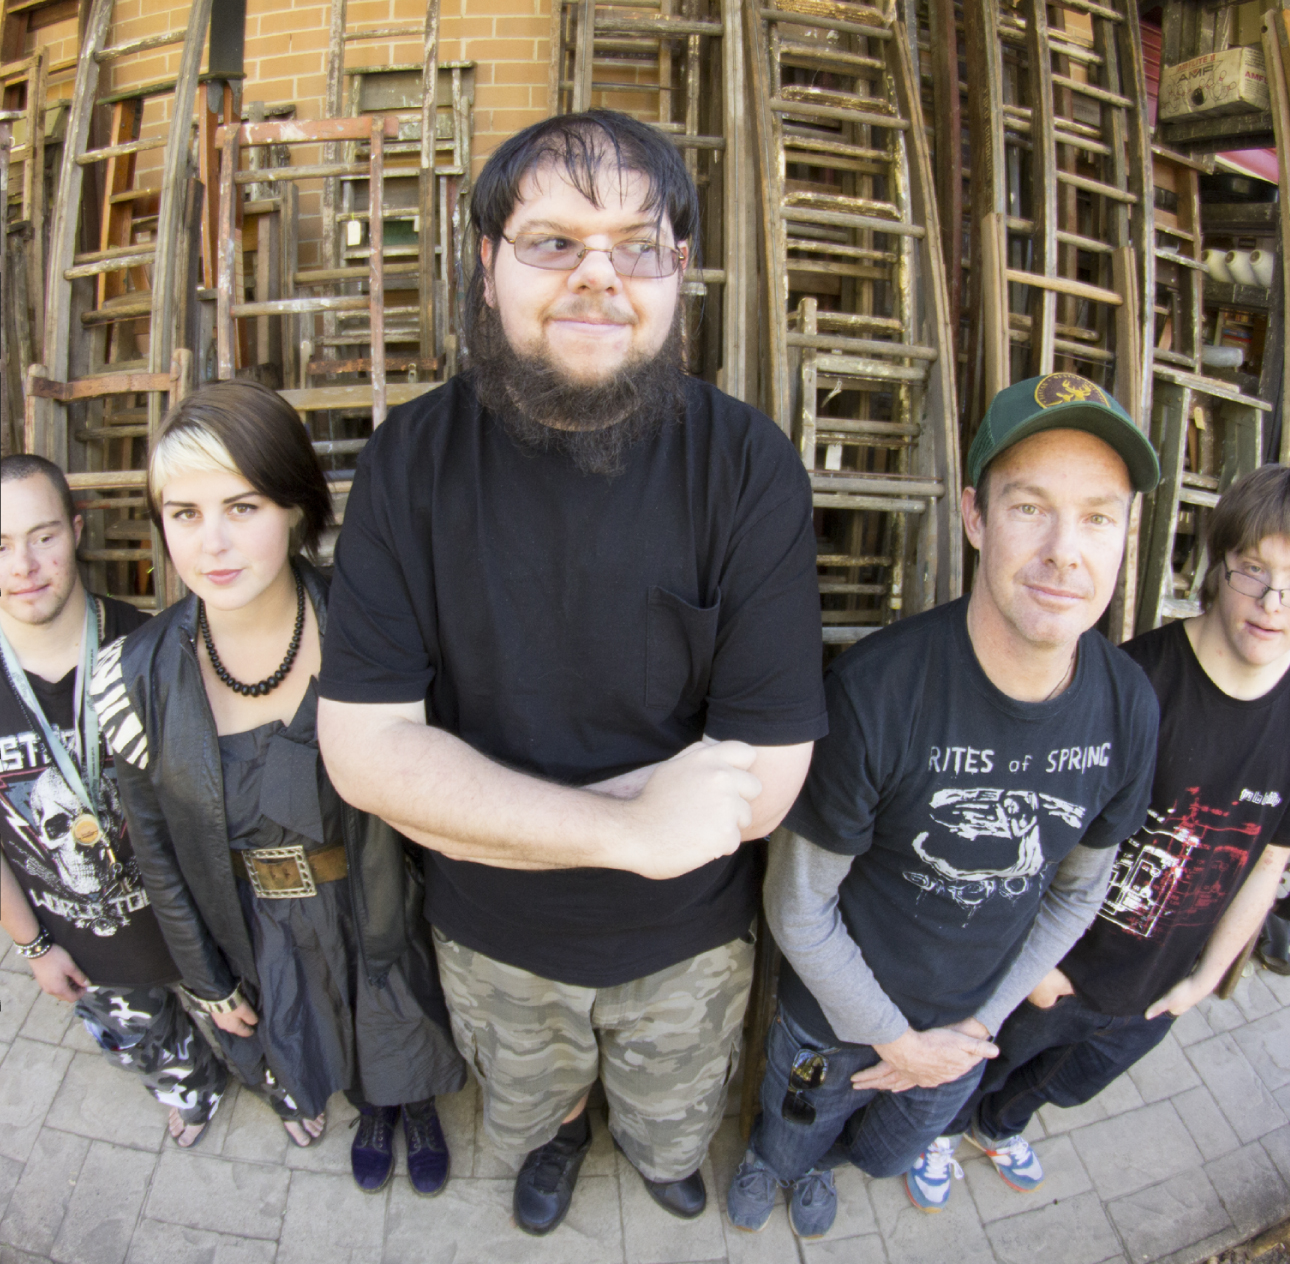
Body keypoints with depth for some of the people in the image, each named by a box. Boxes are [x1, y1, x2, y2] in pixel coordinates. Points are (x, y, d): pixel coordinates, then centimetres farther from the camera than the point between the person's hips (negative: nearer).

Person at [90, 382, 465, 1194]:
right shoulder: (139, 676, -19)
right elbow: (158, 849, -4)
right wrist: (209, 977, 5)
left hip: (385, 906, -2)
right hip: (264, 933, 2)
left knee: (401, 1026, 27)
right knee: (317, 1033, 31)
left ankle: (418, 1108, 64)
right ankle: (372, 1112, 67)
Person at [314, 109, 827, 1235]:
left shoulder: (748, 466, -23)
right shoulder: (412, 460, -18)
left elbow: (764, 776, -25)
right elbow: (364, 748, -22)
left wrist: (483, 808, -25)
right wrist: (627, 827, -30)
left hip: (688, 934, 0)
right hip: (487, 933, 1)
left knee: (672, 1131, 32)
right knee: (522, 1109, 34)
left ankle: (664, 1153, 70)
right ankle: (558, 1135, 71)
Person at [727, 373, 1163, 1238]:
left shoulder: (1128, 709, -18)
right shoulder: (874, 692, -34)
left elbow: (1079, 889, -1)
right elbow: (799, 906, -21)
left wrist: (981, 1023, -4)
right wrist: (896, 1040, -11)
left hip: (967, 1026, 4)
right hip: (835, 1021, -3)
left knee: (887, 1156, 33)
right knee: (788, 1148, 29)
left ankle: (823, 1160, 70)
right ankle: (777, 1156, 67)